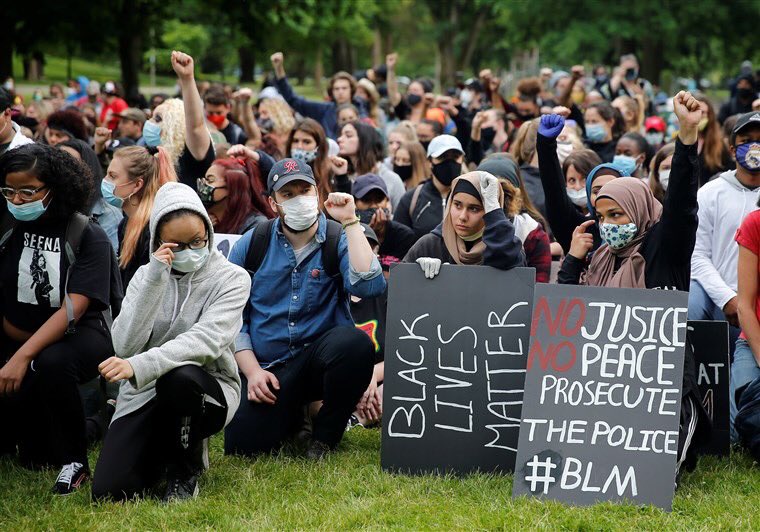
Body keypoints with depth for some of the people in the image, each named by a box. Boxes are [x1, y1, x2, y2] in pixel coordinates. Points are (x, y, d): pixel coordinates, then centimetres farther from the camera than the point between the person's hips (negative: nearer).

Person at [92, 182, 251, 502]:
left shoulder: (231, 278, -5)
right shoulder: (147, 276, 6)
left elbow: (206, 340, -22)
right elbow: (125, 346, -8)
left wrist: (140, 366, -37)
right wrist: (153, 281, -17)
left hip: (207, 392, -3)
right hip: (144, 394, 3)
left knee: (179, 375, -40)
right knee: (108, 492, -18)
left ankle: (185, 470, -11)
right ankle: (161, 454, 17)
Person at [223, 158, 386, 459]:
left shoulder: (339, 240, -2)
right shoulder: (252, 245, 4)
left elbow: (369, 286, -22)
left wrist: (350, 222, -18)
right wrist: (252, 370, -6)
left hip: (318, 355, -1)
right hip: (266, 366, 1)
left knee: (355, 343, -35)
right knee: (243, 445, -22)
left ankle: (326, 433, -7)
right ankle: (291, 414, 18)